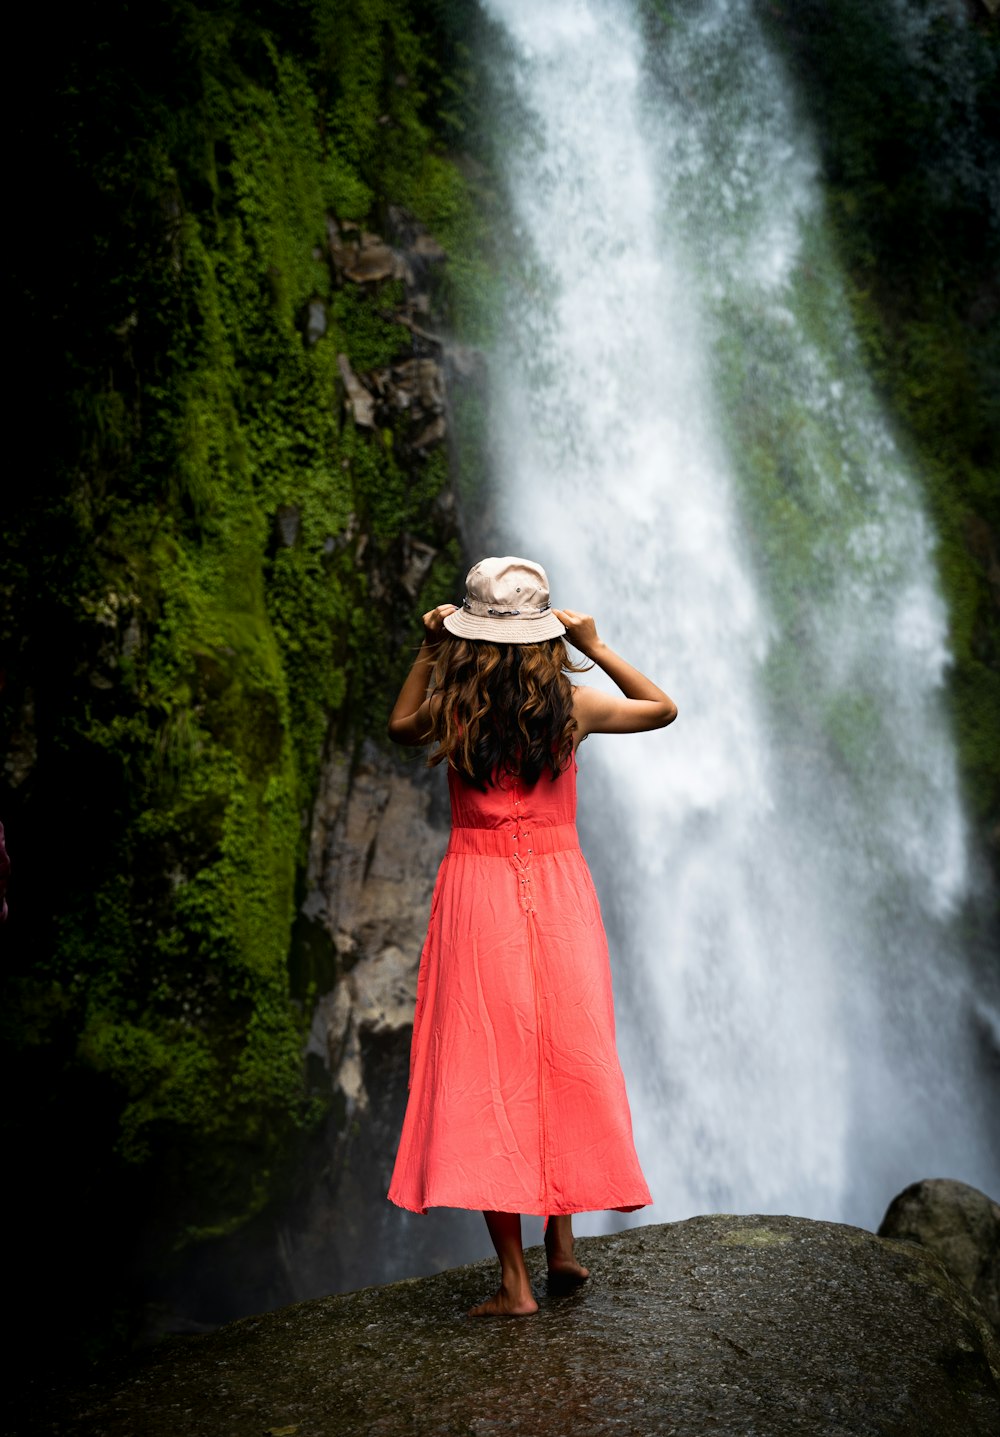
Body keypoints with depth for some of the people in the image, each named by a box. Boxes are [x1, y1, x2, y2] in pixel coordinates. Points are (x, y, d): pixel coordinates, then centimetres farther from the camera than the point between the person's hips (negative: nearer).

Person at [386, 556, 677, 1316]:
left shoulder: (453, 708, -5)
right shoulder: (571, 705, -4)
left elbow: (400, 725, 19)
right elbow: (663, 708, 15)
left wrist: (427, 652, 11)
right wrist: (596, 646, 11)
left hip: (475, 889, -1)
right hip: (559, 887, 1)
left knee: (485, 1077, 2)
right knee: (568, 1064, 16)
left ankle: (515, 1281, 4)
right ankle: (562, 1237, 20)